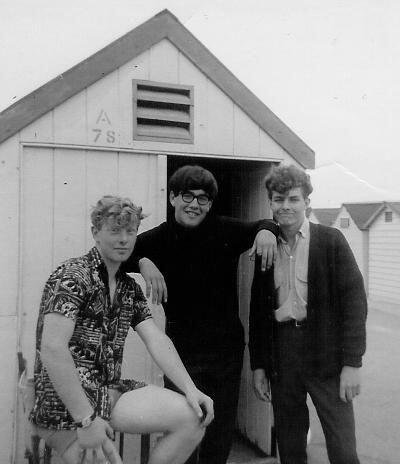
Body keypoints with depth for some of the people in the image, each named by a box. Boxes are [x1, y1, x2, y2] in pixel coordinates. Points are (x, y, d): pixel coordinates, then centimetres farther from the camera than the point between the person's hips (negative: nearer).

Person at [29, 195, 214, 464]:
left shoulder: (130, 288, 10)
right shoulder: (73, 276, -14)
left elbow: (157, 341, 3)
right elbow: (52, 349, -24)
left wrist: (191, 390, -9)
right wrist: (86, 420, -25)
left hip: (110, 392, 7)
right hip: (66, 405, -7)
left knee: (195, 417, -4)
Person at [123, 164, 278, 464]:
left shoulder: (226, 231, -2)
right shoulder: (160, 238, -6)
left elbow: (263, 225, 12)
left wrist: (266, 230, -11)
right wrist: (143, 261, -27)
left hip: (227, 349, 2)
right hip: (182, 350, -2)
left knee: (221, 439, 18)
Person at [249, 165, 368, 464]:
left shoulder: (330, 241, -3)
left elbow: (354, 299, -6)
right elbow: (258, 310, 10)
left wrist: (352, 363, -11)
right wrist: (258, 365, 9)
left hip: (326, 356, -3)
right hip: (281, 356, 4)